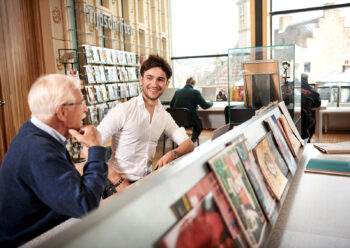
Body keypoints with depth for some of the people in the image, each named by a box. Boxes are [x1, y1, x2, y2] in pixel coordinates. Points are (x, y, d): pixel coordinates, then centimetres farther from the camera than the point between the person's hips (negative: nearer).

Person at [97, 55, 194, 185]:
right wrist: (118, 182, -22)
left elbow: (189, 144, 6)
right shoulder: (122, 110, -12)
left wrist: (172, 154, -17)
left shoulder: (164, 116, 7)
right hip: (121, 184, -5)